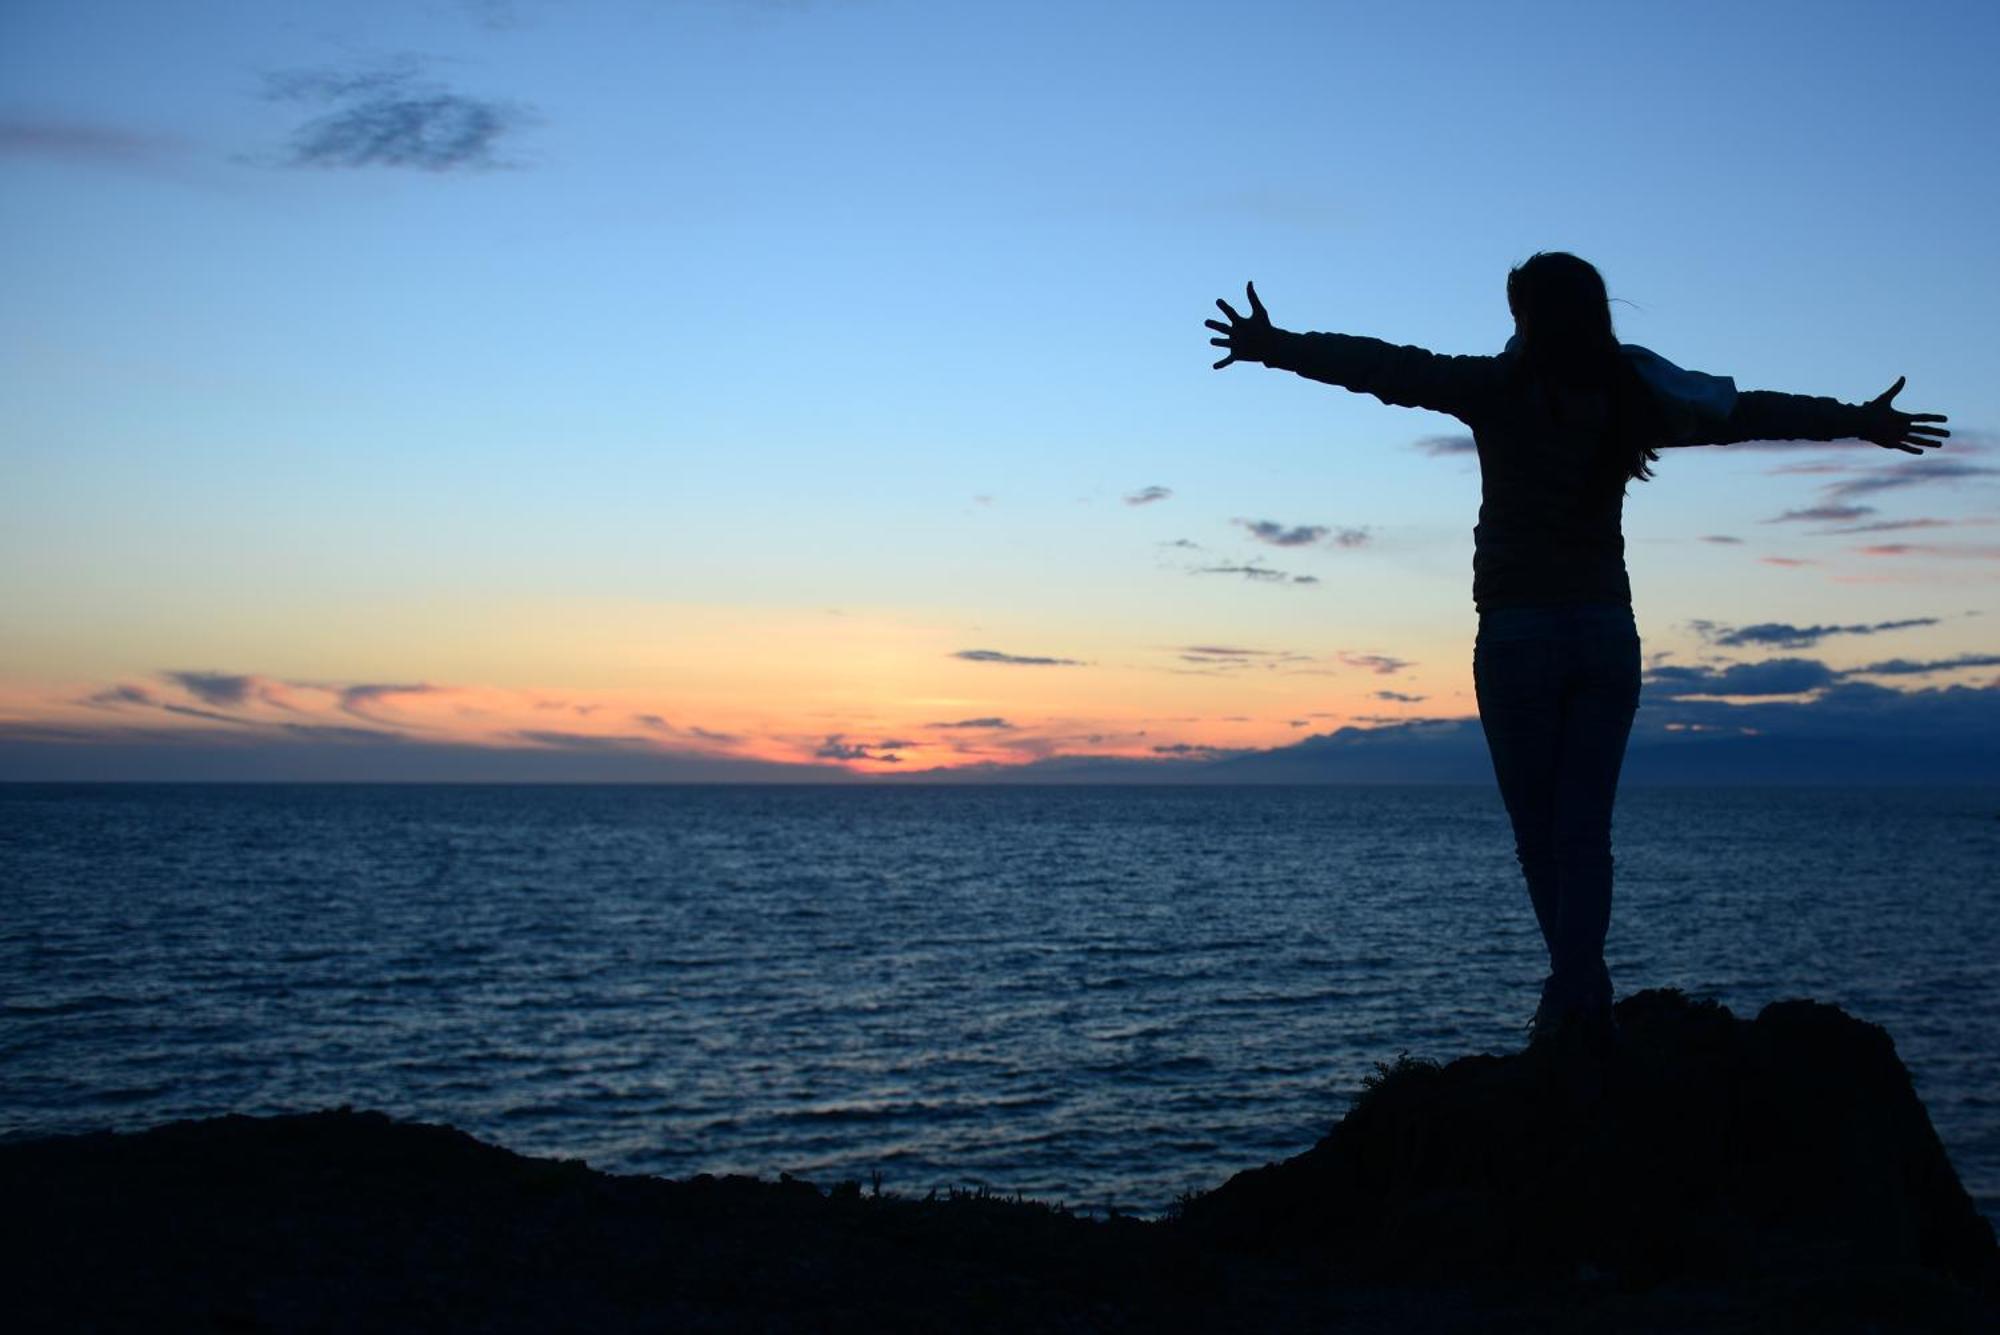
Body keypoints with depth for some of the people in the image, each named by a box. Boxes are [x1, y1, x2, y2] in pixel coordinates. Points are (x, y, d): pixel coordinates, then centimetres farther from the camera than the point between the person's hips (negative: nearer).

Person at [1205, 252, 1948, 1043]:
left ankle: (1579, 995, 6)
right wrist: (1860, 422, 30)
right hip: (1607, 634, 4)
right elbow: (1756, 412, 17)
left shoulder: (1501, 391, -6)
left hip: (1519, 634, -4)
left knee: (1540, 833, 5)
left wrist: (1278, 348, -18)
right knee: (1584, 834, 4)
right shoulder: (1632, 399, 6)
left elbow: (1387, 370, -15)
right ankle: (1577, 1001, -4)